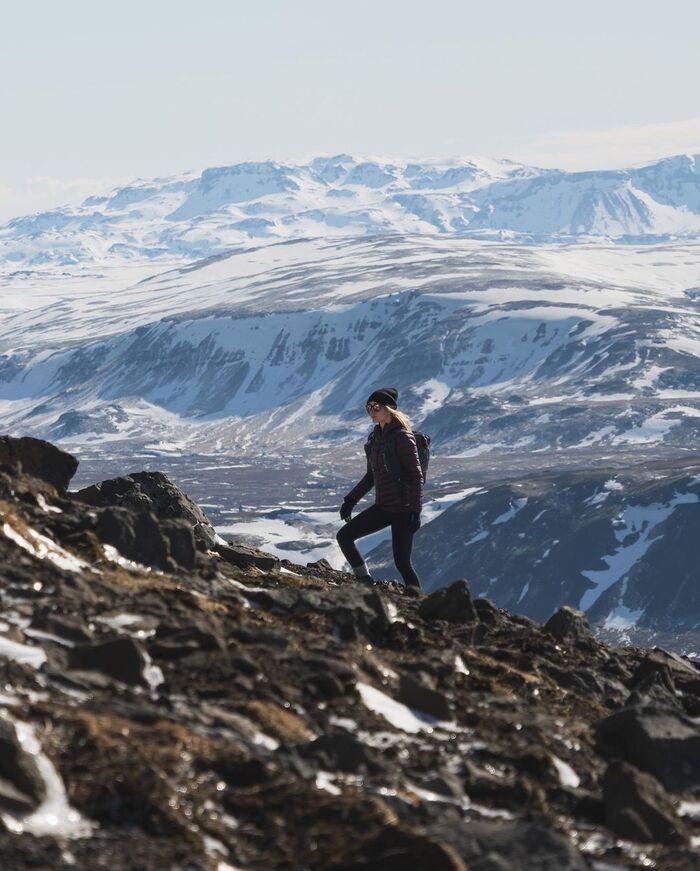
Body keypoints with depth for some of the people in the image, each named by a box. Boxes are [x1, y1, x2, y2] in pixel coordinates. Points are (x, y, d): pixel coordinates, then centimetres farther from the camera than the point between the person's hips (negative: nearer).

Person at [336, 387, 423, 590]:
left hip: (402, 509, -9)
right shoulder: (376, 437, 12)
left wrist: (415, 511, -23)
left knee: (402, 562, -8)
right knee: (344, 536, 3)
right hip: (382, 507, 9)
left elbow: (416, 476, -17)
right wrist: (351, 500, 19)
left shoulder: (402, 437, -13)